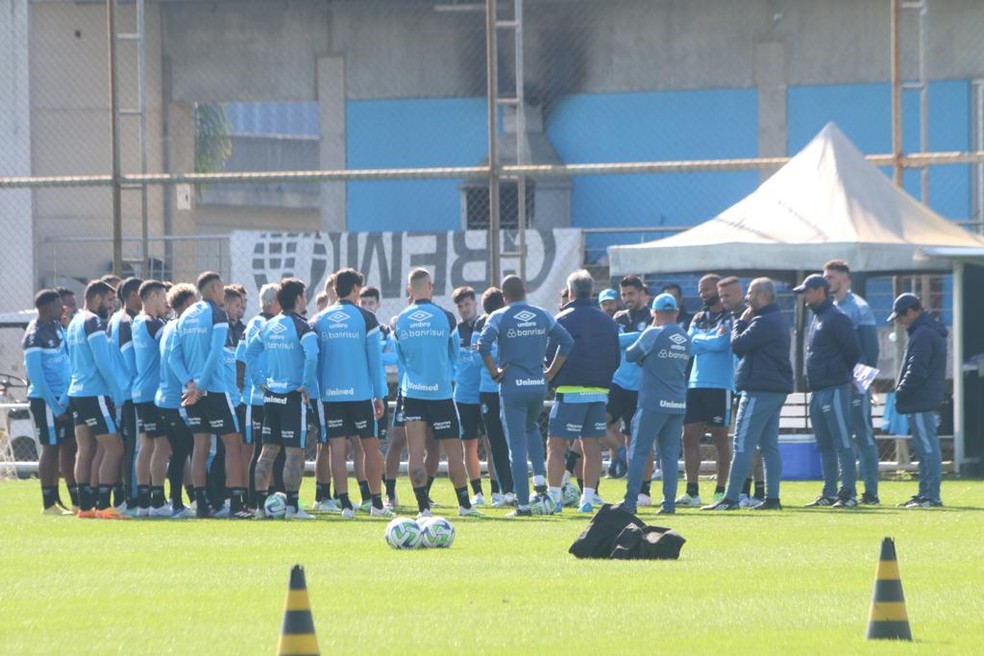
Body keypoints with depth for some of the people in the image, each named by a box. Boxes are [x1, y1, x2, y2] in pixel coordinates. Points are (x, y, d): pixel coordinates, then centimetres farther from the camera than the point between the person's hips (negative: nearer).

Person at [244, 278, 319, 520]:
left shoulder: (268, 327, 11)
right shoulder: (301, 326, -10)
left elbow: (248, 353, 15)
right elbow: (311, 356, -25)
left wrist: (260, 381, 15)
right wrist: (306, 386, -15)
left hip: (271, 395, 7)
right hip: (294, 397, -7)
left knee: (268, 450, 10)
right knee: (295, 452, -4)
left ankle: (260, 504, 10)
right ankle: (292, 506, -7)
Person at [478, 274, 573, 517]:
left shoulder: (499, 317, -5)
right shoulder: (542, 316, 7)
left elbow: (483, 345, -20)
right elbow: (567, 342, 5)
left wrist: (495, 373, -8)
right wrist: (551, 372, 10)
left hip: (512, 387, -4)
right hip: (538, 385, 4)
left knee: (517, 446, 1)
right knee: (531, 427, 30)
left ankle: (523, 504, 1)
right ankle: (540, 480, 10)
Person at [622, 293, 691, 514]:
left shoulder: (653, 334, -9)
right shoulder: (686, 339, 9)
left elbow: (630, 356, 2)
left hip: (653, 402, -5)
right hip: (678, 404, 5)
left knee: (638, 452, -1)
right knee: (670, 454, 8)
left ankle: (630, 501, -6)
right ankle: (669, 502, 3)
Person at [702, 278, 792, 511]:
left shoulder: (763, 322, -15)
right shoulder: (778, 321, 18)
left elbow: (738, 345, -16)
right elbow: (744, 348, 18)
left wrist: (740, 323, 0)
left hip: (759, 390, -10)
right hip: (777, 389, 10)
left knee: (743, 445, -9)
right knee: (769, 445, 10)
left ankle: (731, 498, -11)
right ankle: (772, 498, 9)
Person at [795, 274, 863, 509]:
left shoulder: (836, 318, -11)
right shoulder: (817, 319, 19)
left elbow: (853, 350, -13)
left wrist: (841, 374, -1)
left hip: (835, 390, -10)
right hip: (818, 390, 10)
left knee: (842, 443, -9)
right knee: (824, 445, 12)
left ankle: (849, 493, -10)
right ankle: (830, 493, 17)